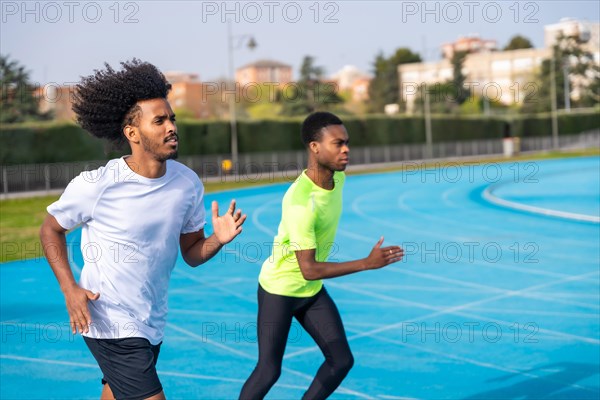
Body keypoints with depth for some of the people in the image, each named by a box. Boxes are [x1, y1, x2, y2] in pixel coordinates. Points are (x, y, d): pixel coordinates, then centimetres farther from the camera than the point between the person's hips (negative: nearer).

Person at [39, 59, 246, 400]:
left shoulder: (188, 183, -4)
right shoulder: (95, 186, -18)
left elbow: (192, 253, 4)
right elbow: (51, 229, -2)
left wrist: (218, 239, -18)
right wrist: (69, 288, -14)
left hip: (153, 323, 6)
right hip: (111, 325, -6)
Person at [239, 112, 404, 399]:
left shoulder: (338, 177, -7)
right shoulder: (301, 202, -32)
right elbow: (309, 270, -32)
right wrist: (367, 263, -34)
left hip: (312, 290, 8)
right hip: (279, 289, -8)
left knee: (341, 360, 3)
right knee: (269, 370, -3)